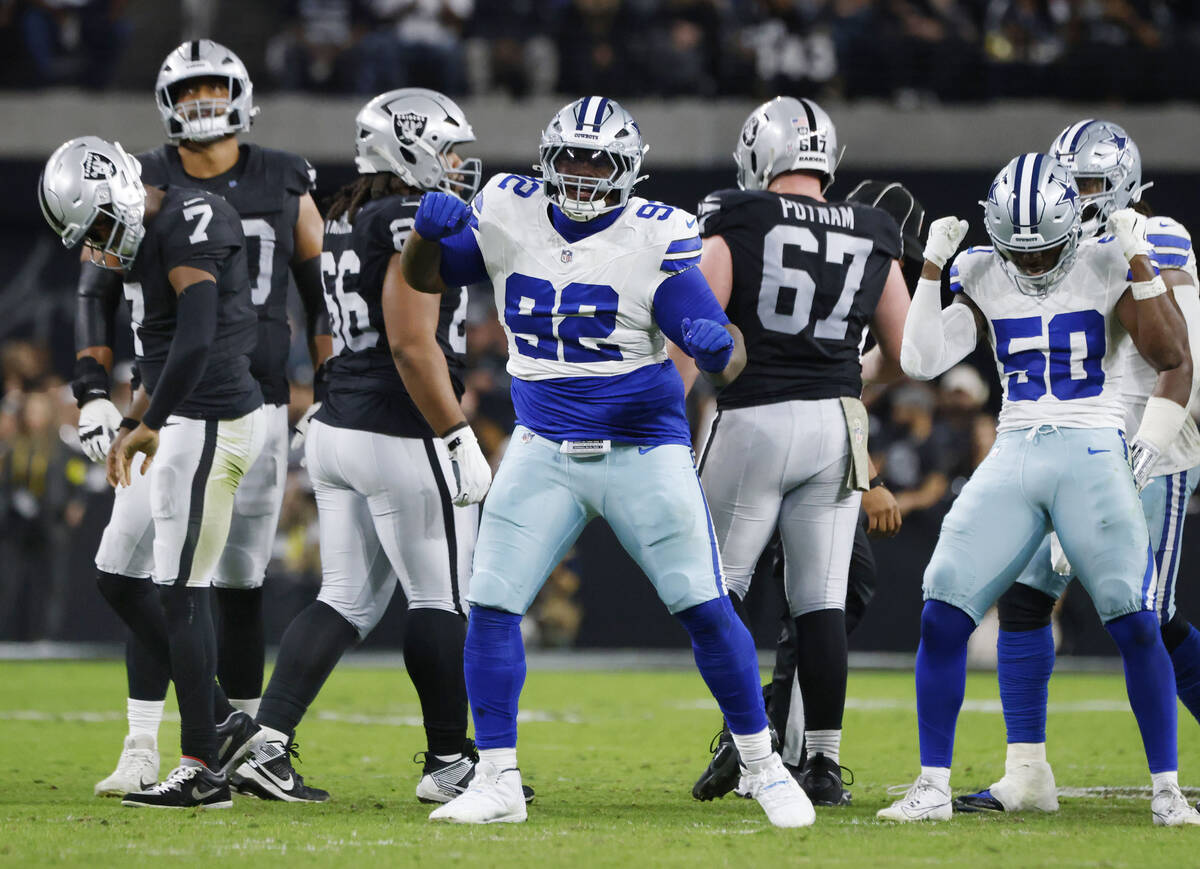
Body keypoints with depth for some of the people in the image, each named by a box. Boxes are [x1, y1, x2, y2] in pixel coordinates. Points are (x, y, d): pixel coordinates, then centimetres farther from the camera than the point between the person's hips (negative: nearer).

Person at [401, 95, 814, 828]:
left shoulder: (656, 238, -12)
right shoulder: (509, 214, -2)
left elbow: (726, 354, -14)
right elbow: (427, 279, 10)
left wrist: (719, 347, -38)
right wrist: (430, 229, -12)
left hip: (643, 449, -3)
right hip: (544, 452, 3)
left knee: (706, 608, -4)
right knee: (492, 605, -5)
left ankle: (763, 766, 12)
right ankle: (497, 781, 5)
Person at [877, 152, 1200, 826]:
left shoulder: (1108, 271, -1)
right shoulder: (984, 280, 6)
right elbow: (922, 361, 0)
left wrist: (1141, 264, -15)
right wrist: (932, 269, -5)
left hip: (1093, 458, -3)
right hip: (1013, 459, 3)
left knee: (1136, 625, -13)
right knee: (941, 616, -8)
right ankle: (933, 788, 2)